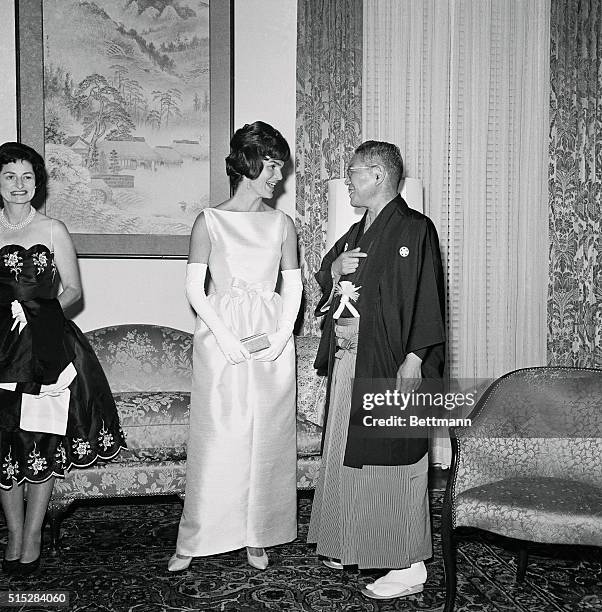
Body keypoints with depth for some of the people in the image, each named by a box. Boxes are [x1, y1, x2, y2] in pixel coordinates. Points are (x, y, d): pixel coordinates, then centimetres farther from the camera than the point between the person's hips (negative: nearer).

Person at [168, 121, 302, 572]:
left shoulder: (283, 224, 8)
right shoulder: (210, 221, 1)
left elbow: (293, 287, 7)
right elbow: (195, 287, -3)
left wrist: (283, 334, -8)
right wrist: (223, 334, -13)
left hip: (272, 337, 3)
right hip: (220, 337, -2)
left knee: (267, 436, 5)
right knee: (216, 437, -1)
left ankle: (258, 537, 20)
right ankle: (195, 540, 12)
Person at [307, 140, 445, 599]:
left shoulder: (414, 229, -10)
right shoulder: (357, 233, 17)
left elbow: (425, 301, -16)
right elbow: (326, 282, 25)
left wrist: (412, 361, -22)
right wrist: (335, 269, 2)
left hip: (390, 364, -9)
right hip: (348, 360, 9)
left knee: (392, 461, -3)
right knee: (348, 454, 15)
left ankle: (409, 565, 8)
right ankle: (353, 545, 30)